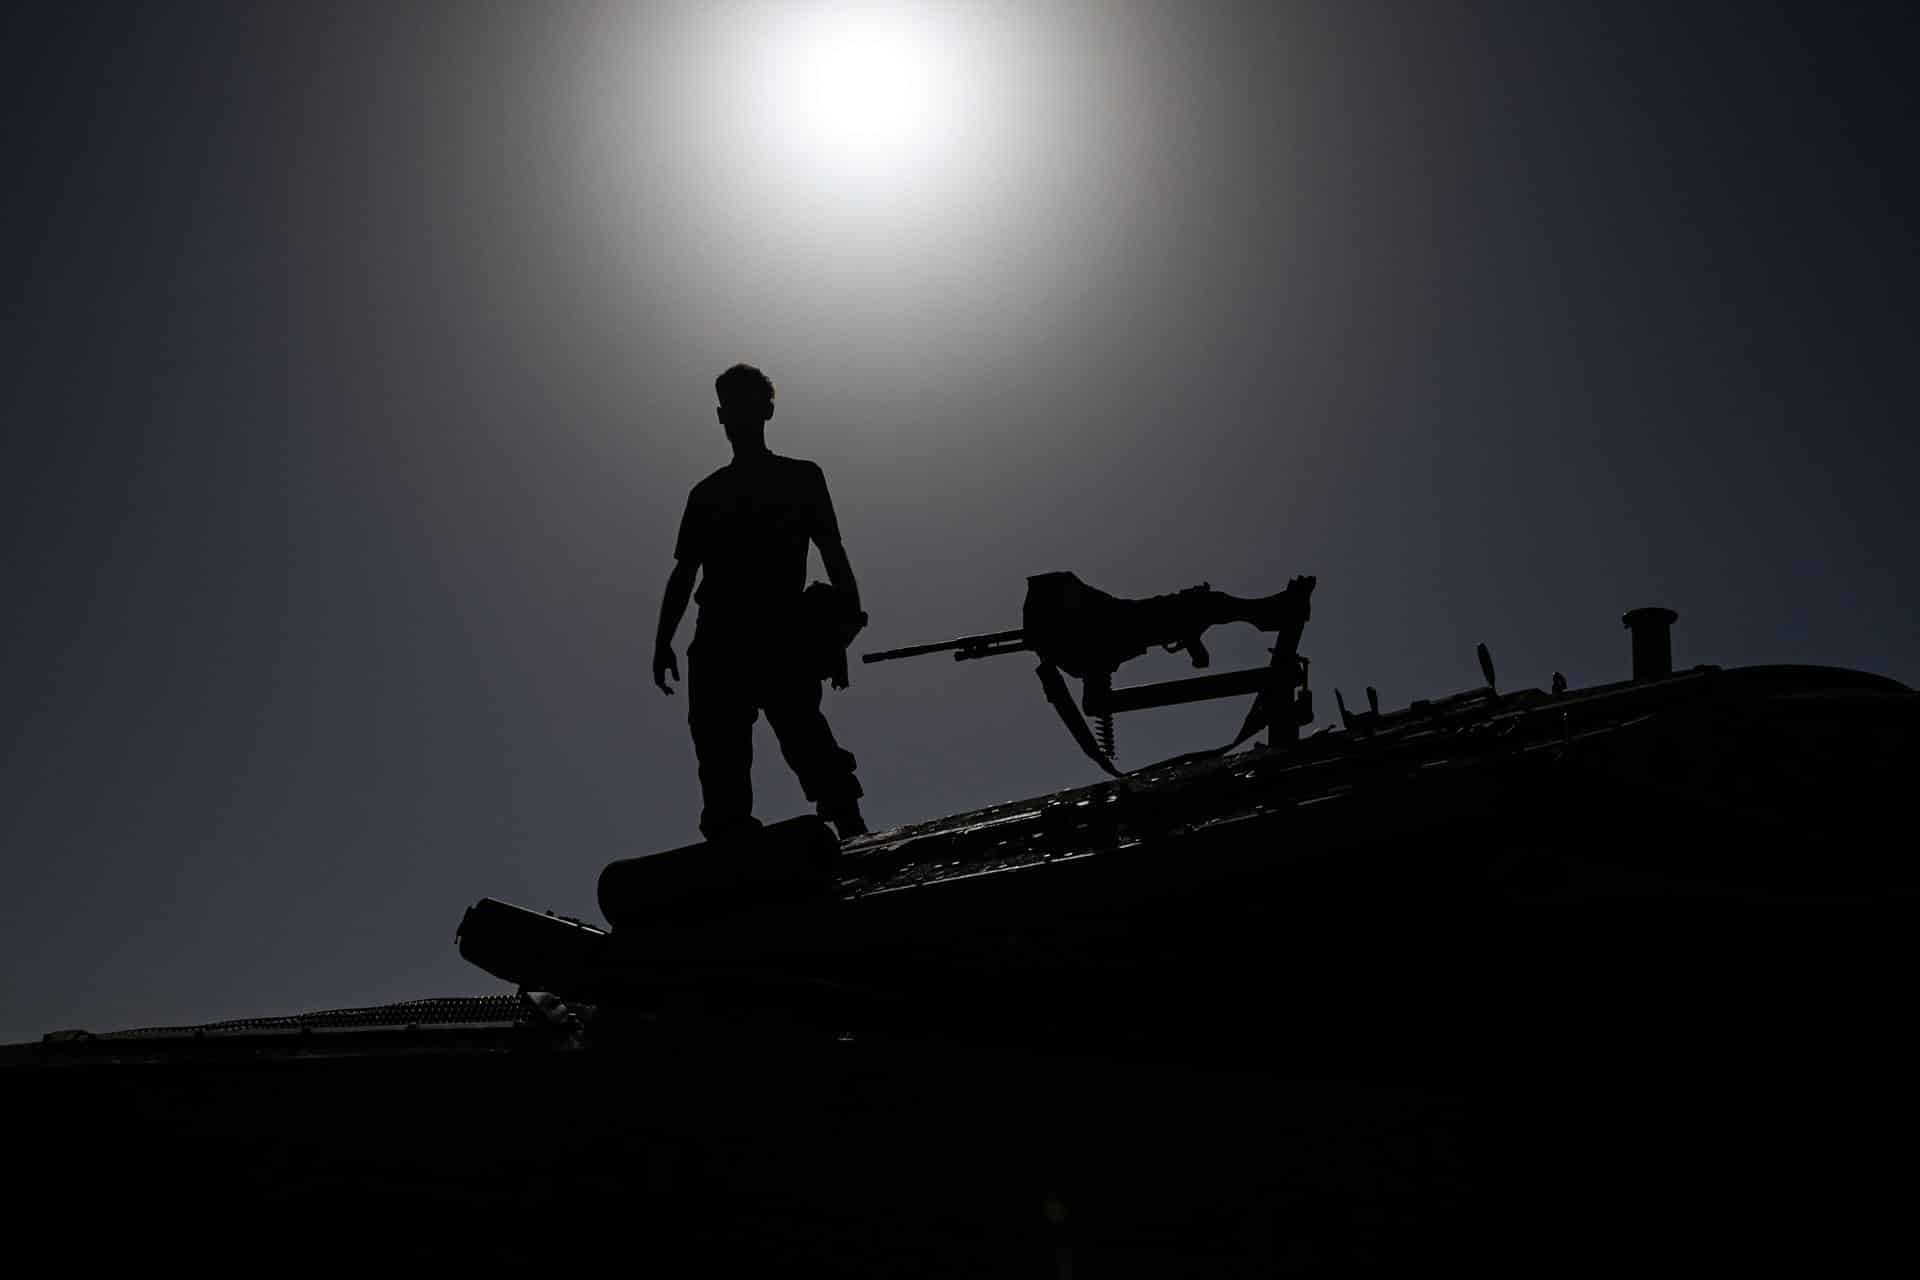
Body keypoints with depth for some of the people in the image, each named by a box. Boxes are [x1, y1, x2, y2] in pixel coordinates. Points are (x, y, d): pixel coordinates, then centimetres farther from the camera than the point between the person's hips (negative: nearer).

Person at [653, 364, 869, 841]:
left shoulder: (801, 478, 16)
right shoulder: (707, 492, 23)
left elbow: (833, 555, 8)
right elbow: (684, 572, 21)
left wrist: (848, 619, -7)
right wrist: (663, 642, 11)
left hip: (782, 636, -3)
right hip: (717, 644, 4)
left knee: (802, 731, -19)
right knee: (721, 757, -6)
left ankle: (852, 830, -24)